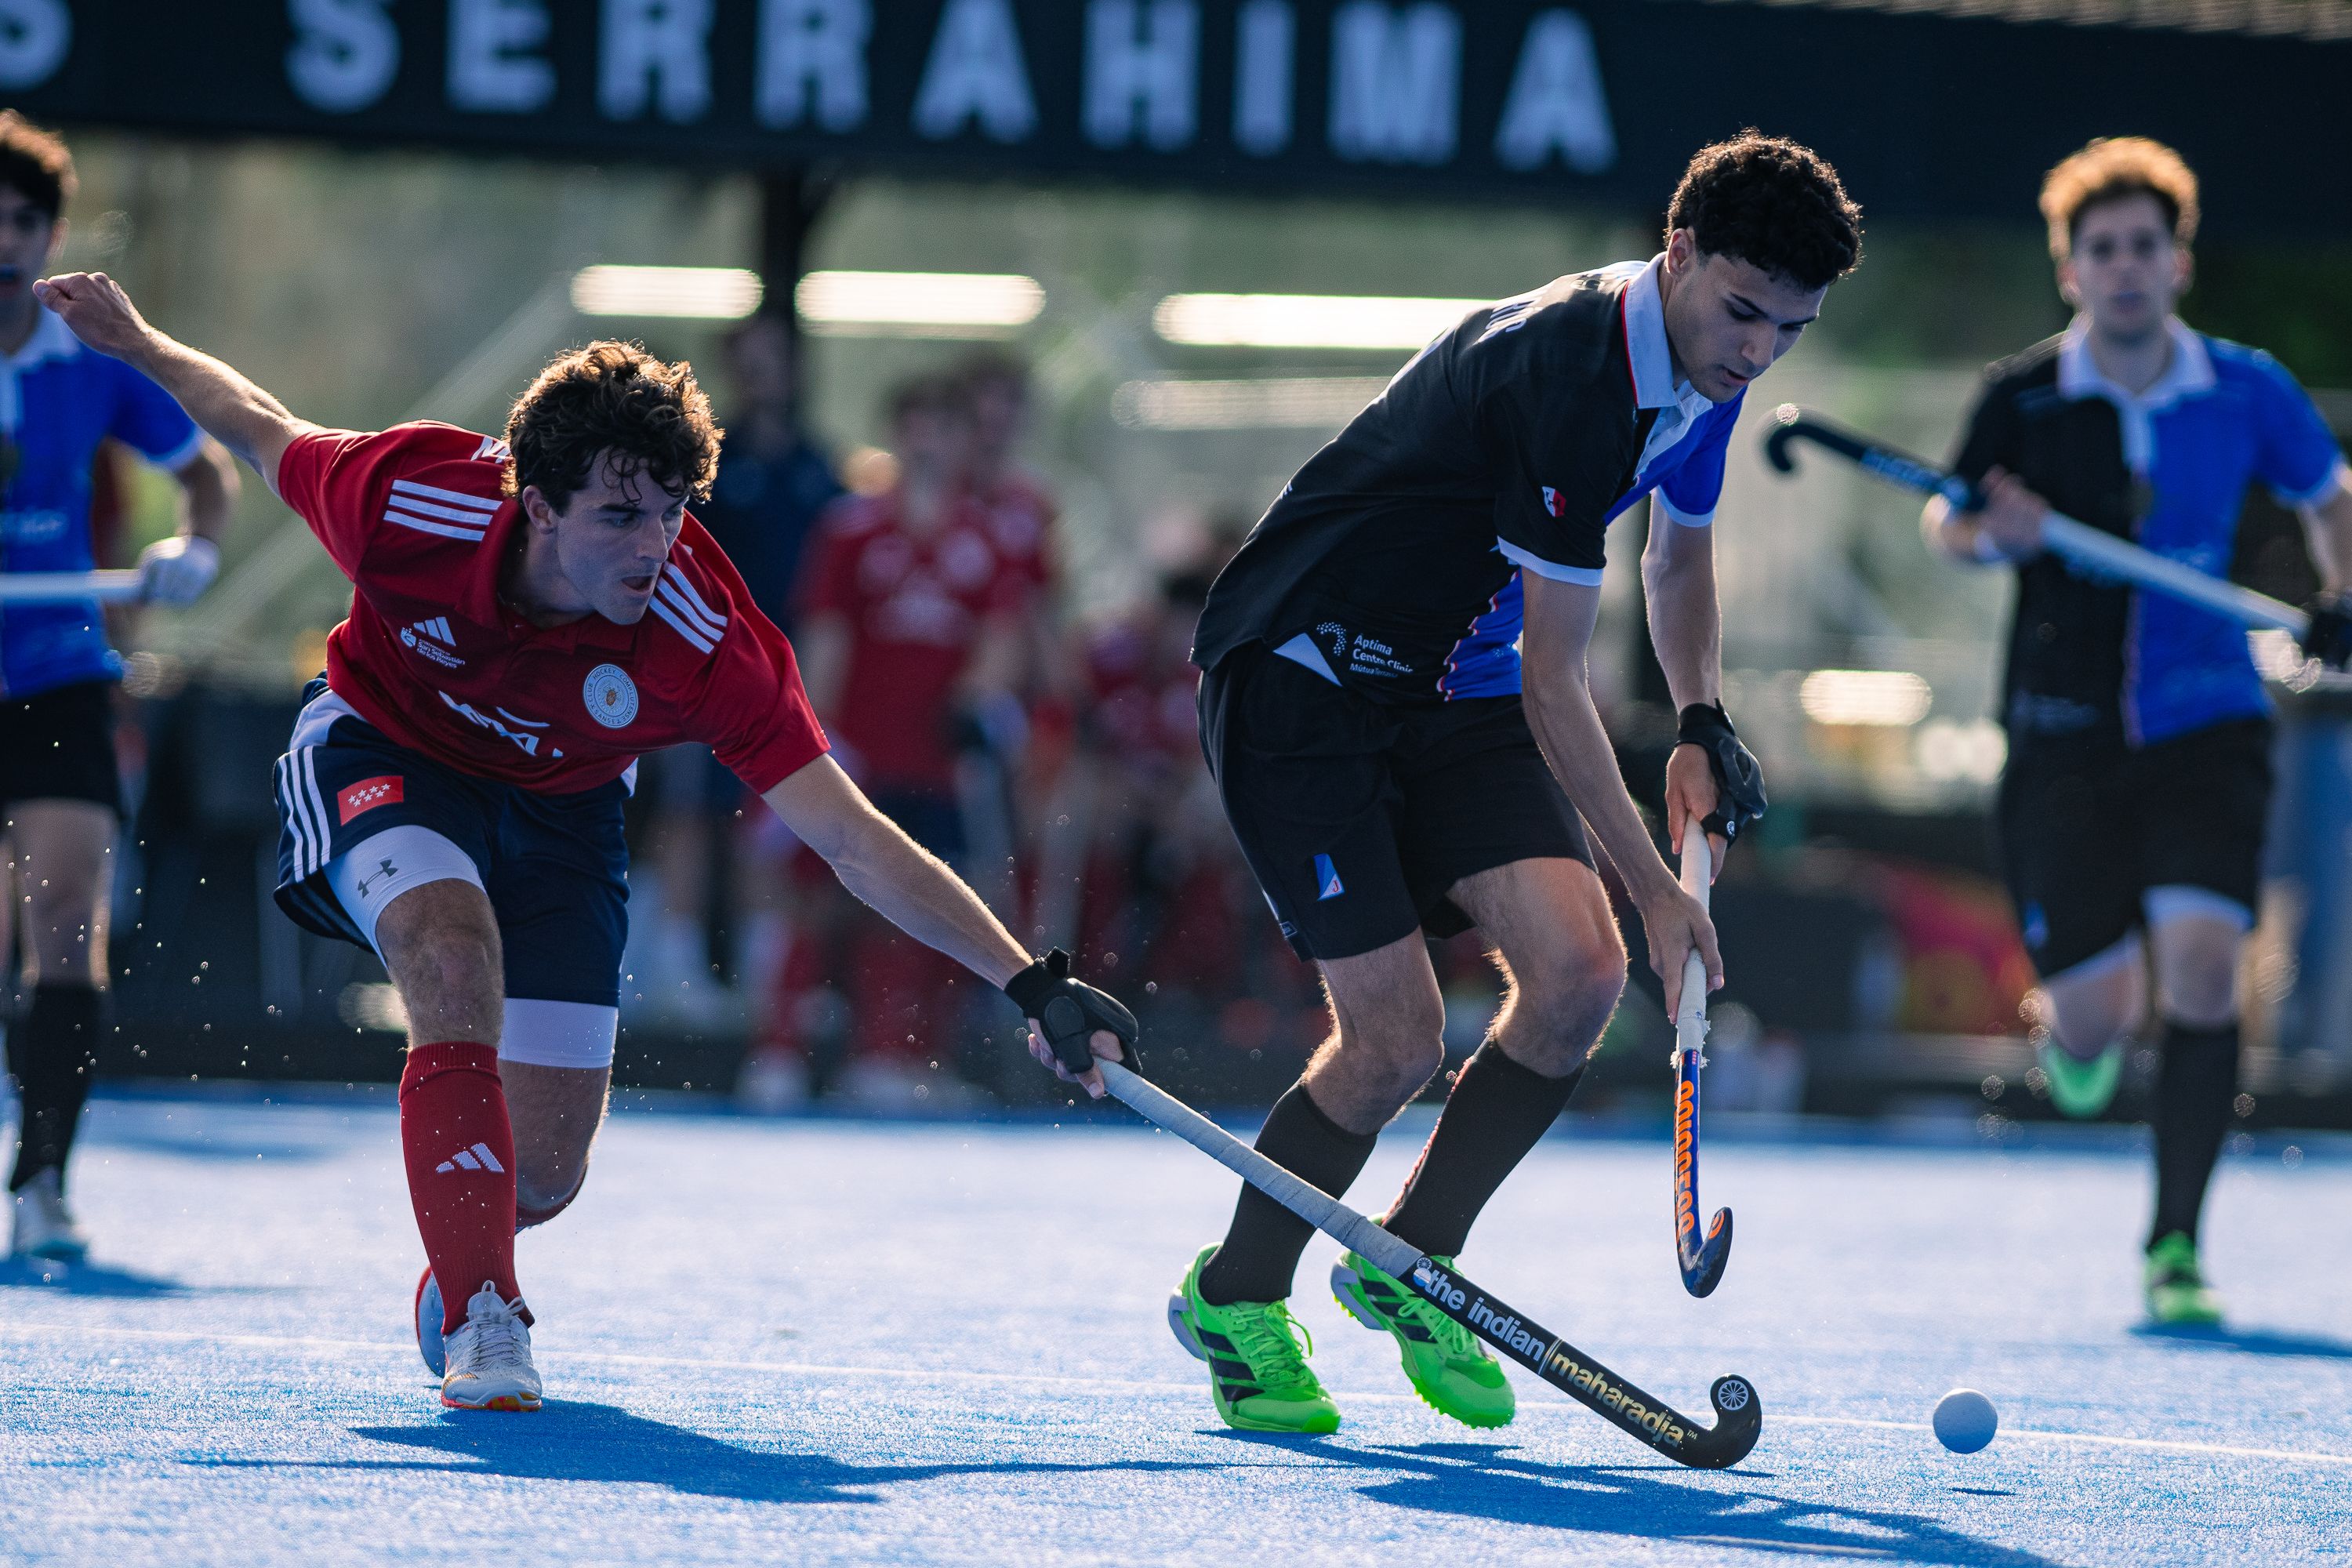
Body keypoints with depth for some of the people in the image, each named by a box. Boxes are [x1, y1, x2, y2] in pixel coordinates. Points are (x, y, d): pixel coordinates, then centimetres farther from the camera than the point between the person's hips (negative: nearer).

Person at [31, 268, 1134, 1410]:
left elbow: (852, 840, -34)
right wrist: (134, 342, 2)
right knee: (456, 953, -33)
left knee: (546, 1165, 0)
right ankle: (479, 1321, -25)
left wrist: (1030, 983, -40)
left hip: (556, 804, 1)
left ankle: (456, 1267, 38)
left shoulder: (705, 643, -35)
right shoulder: (407, 503, -34)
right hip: (381, 750, -1)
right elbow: (262, 430, -12)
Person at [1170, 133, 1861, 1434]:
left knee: (1577, 971, -12)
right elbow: (1551, 685, -24)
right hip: (1300, 677, -8)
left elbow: (1679, 553, 23)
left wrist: (1703, 721, 7)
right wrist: (1654, 886, -22)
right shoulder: (1572, 376, -29)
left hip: (1455, 690, 8)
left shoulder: (1700, 369, 0)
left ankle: (1407, 1264, 9)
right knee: (1396, 1040, -13)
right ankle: (1234, 1300, 12)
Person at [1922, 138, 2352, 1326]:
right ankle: (2072, 1024, 37)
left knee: (2200, 968, -18)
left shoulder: (2245, 392, 0)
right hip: (2065, 728, 0)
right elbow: (1945, 525, 10)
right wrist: (1992, 534, -14)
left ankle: (2176, 1248, -8)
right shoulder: (2022, 400, -3)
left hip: (2204, 725, 0)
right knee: (2091, 1016, -4)